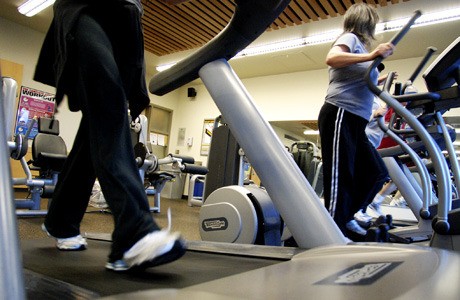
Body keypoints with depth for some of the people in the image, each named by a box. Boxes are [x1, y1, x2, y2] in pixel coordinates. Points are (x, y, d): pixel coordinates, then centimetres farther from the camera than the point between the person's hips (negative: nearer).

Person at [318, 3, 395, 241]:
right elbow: (331, 58, -19)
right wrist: (371, 56, -23)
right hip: (340, 115, -10)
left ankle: (343, 217, 16)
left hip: (354, 122, 10)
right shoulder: (350, 38, 4)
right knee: (340, 176, -10)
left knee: (376, 172, 9)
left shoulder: (357, 46, 29)